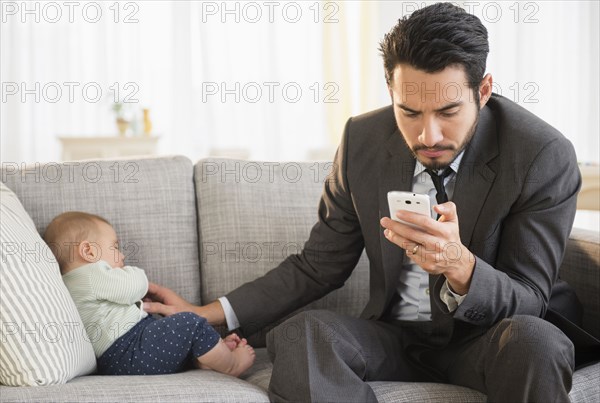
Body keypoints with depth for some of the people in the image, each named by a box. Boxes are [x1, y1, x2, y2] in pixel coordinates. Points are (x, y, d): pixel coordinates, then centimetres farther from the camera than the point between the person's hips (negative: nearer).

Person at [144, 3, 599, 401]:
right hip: (398, 337, 3)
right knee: (300, 332, -25)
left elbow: (527, 303, -17)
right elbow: (318, 267, 5)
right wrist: (211, 314, -2)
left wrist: (459, 265, -39)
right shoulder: (362, 140, -6)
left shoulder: (545, 157, -18)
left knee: (535, 341, -36)